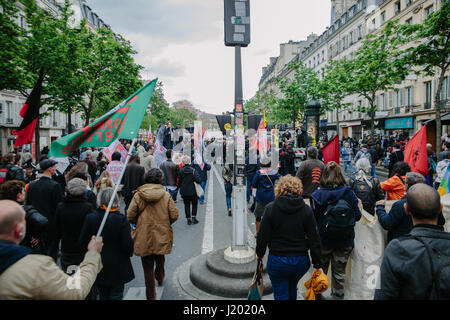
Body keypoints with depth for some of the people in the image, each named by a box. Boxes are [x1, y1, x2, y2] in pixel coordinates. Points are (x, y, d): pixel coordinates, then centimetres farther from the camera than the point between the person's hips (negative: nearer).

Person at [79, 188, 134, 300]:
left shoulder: (90, 217, -11)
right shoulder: (121, 219, -20)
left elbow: (82, 242, -3)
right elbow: (128, 245, -18)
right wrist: (129, 253, 4)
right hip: (118, 267, -3)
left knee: (103, 296, 22)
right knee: (116, 295, 11)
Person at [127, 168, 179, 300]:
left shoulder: (138, 195, -10)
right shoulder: (166, 195, -9)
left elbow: (130, 216, -10)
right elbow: (174, 215, -9)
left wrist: (139, 224, 10)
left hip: (144, 238, -1)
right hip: (162, 236, 2)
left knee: (148, 267, 10)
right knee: (160, 260, 28)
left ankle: (151, 295, 17)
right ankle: (160, 278, 53)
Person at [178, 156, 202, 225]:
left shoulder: (181, 171, -5)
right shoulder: (193, 170, -12)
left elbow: (179, 181, 1)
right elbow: (198, 180, -21)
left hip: (184, 191, 2)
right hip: (193, 191, -1)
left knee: (187, 205, 11)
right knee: (194, 204, 16)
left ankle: (188, 219, 12)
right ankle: (194, 217, 10)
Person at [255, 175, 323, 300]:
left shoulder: (271, 208, -10)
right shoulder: (306, 210, -5)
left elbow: (263, 236, -7)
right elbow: (314, 240, -5)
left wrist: (259, 254, 10)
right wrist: (318, 265, 3)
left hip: (277, 261, -3)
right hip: (301, 261, 3)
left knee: (281, 295, 11)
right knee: (292, 288, 29)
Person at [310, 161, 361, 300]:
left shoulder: (318, 195, -15)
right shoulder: (349, 193, -9)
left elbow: (313, 219, -13)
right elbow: (357, 216, -2)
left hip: (324, 240, -1)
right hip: (345, 242, 2)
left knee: (321, 269, 19)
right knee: (339, 271, 18)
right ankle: (338, 295, 31)